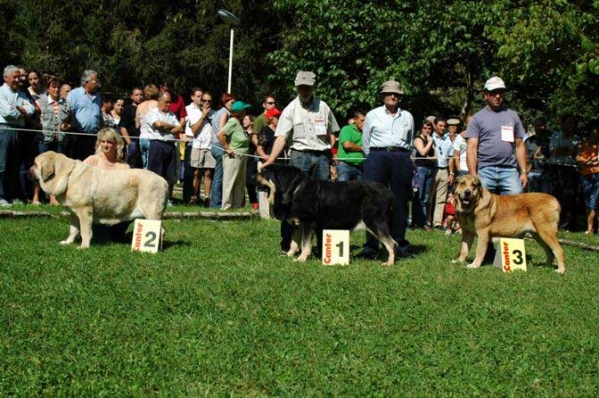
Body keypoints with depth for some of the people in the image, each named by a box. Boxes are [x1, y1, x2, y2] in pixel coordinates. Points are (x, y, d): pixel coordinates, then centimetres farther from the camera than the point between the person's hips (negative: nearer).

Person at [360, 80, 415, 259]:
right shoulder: (372, 115, 10)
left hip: (401, 159, 2)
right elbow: (365, 143, 13)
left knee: (400, 202, 2)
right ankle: (371, 246, -4)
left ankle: (399, 246, 7)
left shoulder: (407, 117, 15)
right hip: (377, 158, -2)